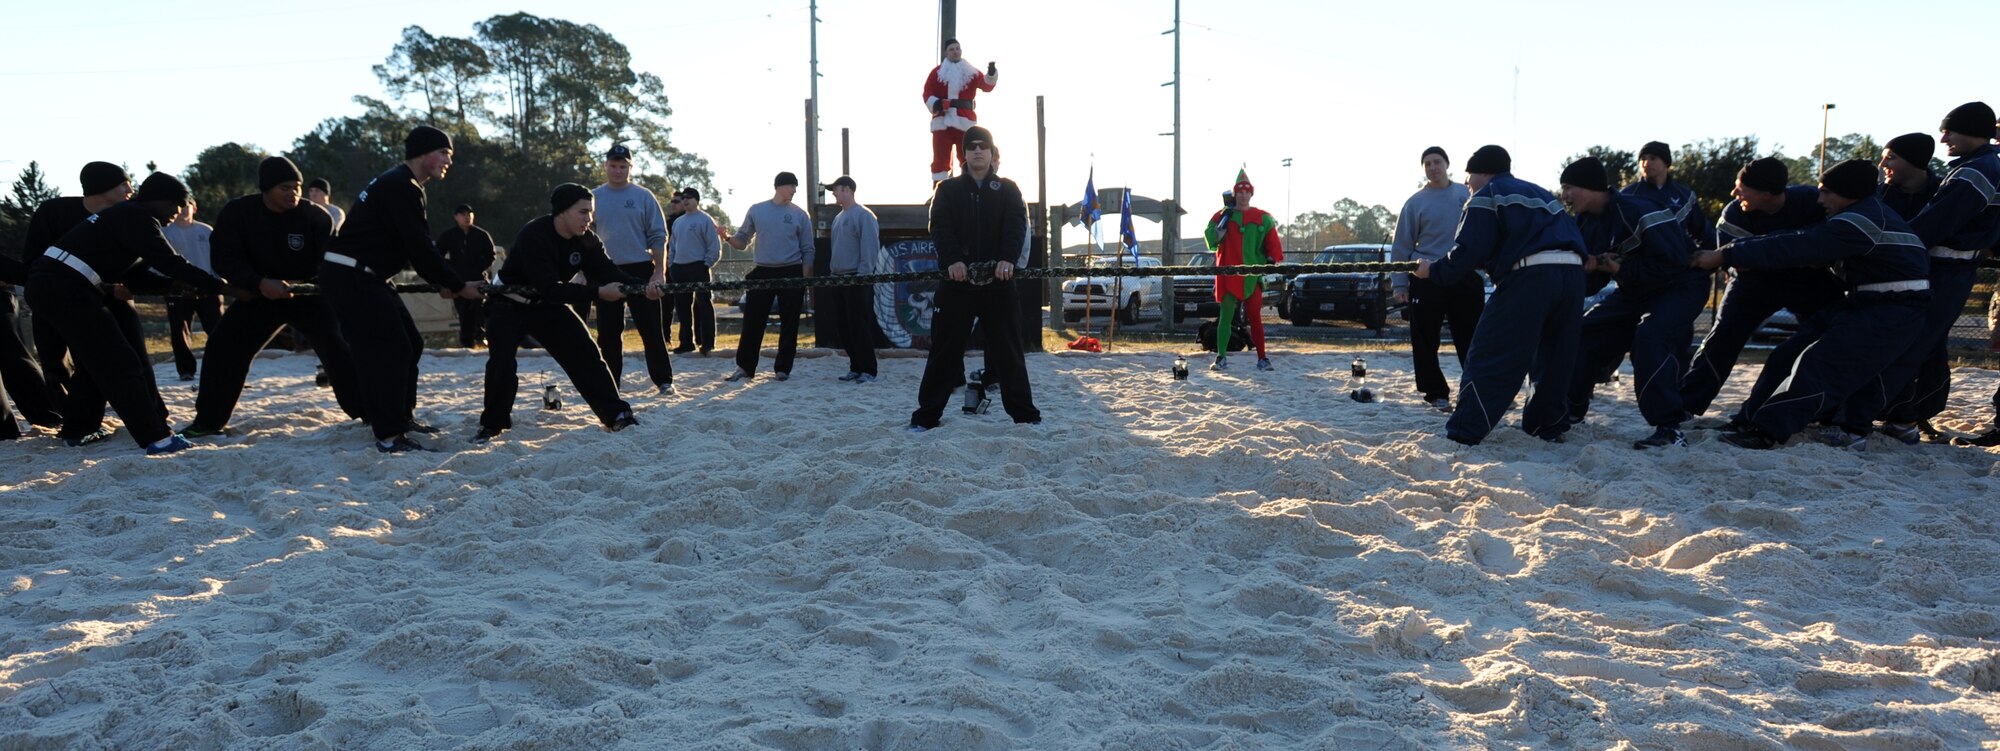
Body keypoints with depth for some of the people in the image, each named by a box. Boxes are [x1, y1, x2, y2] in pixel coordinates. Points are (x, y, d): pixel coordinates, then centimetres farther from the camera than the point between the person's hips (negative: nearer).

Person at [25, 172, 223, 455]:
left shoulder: (123, 215, 22)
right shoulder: (138, 218, -9)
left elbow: (135, 271, 25)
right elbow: (170, 262, -15)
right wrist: (220, 286, -9)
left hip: (47, 286, 10)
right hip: (66, 289, -10)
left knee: (96, 361, 22)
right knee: (119, 363, -11)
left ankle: (77, 427, 31)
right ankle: (155, 437, -13)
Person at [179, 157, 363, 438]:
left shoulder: (317, 217, -17)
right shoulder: (237, 212, -14)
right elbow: (226, 260, -18)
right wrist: (259, 283, -36)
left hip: (309, 293, -2)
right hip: (259, 293, 2)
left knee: (337, 347, -16)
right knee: (223, 348, -5)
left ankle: (366, 412, -8)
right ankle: (209, 420, 8)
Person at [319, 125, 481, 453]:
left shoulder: (398, 185, 17)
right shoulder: (402, 187, -16)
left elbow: (415, 246, 19)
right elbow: (419, 247, -20)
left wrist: (442, 282, 11)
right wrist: (458, 285, -13)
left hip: (363, 277, 11)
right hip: (349, 277, -11)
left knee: (410, 343, 15)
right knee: (389, 350, -13)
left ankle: (401, 416, 26)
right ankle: (389, 435, -12)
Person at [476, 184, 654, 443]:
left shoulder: (586, 240, -11)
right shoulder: (534, 236, -32)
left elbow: (610, 273, -15)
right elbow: (550, 288, -37)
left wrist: (645, 285, -33)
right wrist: (598, 293, -41)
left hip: (547, 305, 6)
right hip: (509, 305, -5)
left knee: (586, 354, -4)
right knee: (502, 362, -18)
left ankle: (616, 415, 1)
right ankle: (493, 424, 1)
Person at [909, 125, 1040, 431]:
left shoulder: (1007, 189, 10)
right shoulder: (948, 189, 11)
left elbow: (1016, 225, -5)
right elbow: (940, 227, -3)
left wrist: (1008, 259, -23)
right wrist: (952, 260, -21)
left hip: (998, 279, 0)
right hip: (956, 279, 0)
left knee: (1007, 348, 4)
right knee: (945, 348, 2)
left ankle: (1024, 412, 11)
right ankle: (927, 414, 8)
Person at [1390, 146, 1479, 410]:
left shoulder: (1467, 195, 6)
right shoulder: (1416, 202, 0)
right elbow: (1402, 246, 1)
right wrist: (1400, 284, -3)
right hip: (1427, 280, -1)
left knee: (1470, 338, 5)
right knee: (1426, 341, 1)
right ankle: (1435, 392, 13)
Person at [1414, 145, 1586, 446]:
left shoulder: (1487, 196, 8)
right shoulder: (1541, 194, 31)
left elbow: (1470, 250, -3)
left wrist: (1434, 270, 10)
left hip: (1529, 275, -7)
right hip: (1573, 273, 7)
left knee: (1490, 357, -3)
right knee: (1553, 355, 20)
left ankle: (1462, 434, -6)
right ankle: (1548, 426, 25)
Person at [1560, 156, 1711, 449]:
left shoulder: (1634, 213, -30)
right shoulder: (1586, 221, -2)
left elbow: (1672, 261, -34)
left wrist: (1624, 269, -27)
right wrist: (1585, 264, -16)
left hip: (1679, 286, -9)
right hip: (1634, 292, 9)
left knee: (1650, 336, -33)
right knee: (1586, 332, 4)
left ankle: (1669, 429, -31)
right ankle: (1571, 409, 19)